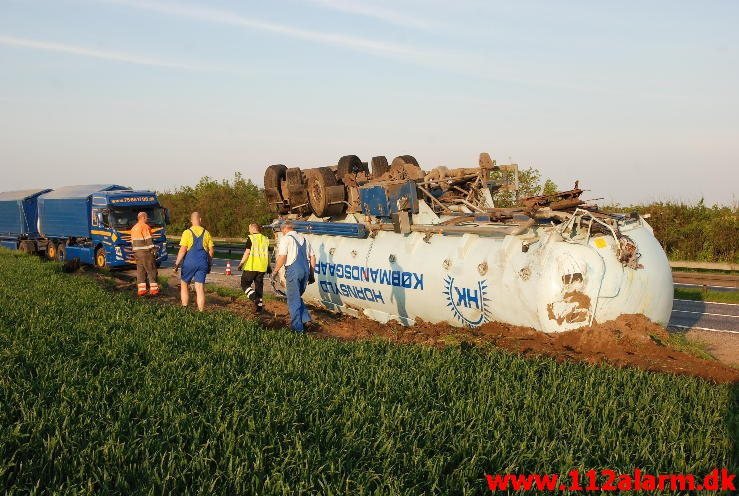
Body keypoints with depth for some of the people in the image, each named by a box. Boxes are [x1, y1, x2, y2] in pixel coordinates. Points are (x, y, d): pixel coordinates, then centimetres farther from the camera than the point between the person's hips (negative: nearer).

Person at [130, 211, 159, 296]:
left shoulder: (134, 228, 17)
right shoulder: (145, 226, -10)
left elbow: (132, 242, 20)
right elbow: (148, 240, -16)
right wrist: (153, 250, -13)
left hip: (137, 252, 8)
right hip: (146, 251, -8)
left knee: (140, 271, 8)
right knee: (151, 271, -2)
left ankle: (141, 290, 5)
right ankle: (153, 289, -2)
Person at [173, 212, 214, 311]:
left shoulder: (187, 232, -4)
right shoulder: (206, 233, 6)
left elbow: (182, 250, -10)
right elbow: (211, 251, 8)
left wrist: (176, 264, -5)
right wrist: (209, 265, 17)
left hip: (189, 262, -2)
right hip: (202, 263, 3)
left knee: (184, 285, 14)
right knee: (200, 288, 2)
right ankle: (201, 311, -1)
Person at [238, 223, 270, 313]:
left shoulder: (251, 238, -8)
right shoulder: (265, 239, 12)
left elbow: (247, 252, -14)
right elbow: (267, 254, 16)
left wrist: (241, 263, -11)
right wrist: (269, 266, 22)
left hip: (251, 266, -6)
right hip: (262, 267, 6)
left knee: (245, 283, 4)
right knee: (259, 285, 12)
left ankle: (255, 298, -17)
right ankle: (259, 306, 12)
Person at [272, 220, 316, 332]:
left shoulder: (285, 239, -2)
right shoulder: (304, 239, 18)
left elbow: (282, 257, -12)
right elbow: (312, 257, 17)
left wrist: (276, 270, 1)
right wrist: (311, 274, 21)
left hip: (293, 270, -6)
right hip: (306, 270, 6)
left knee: (293, 299, 2)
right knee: (298, 296, 21)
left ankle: (297, 326, 4)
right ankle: (305, 318, 9)